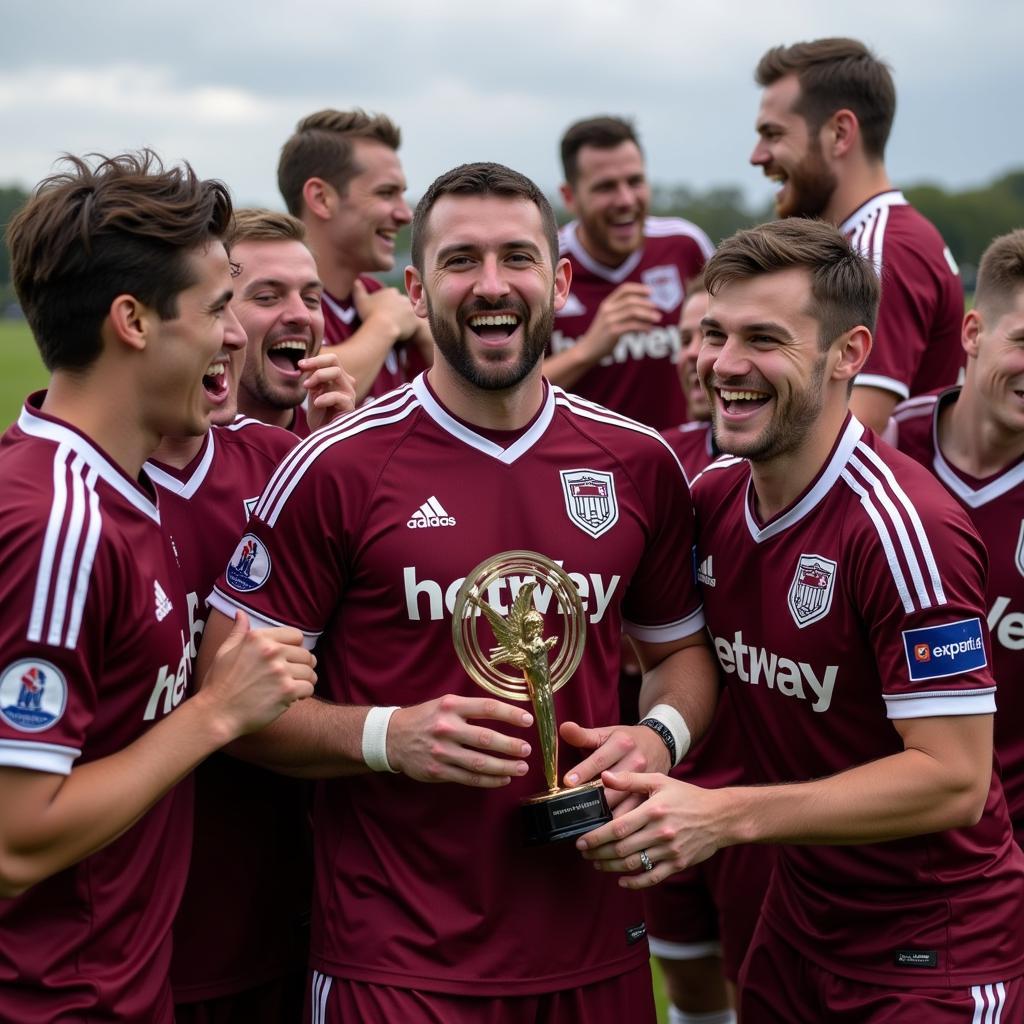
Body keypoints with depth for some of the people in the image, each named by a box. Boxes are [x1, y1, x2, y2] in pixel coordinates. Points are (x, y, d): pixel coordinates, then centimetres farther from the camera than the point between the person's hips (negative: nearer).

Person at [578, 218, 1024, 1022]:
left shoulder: (904, 526, -23)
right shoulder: (712, 497, -2)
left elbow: (954, 780, -25)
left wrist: (726, 817, -28)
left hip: (934, 953, -6)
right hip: (796, 920, 6)